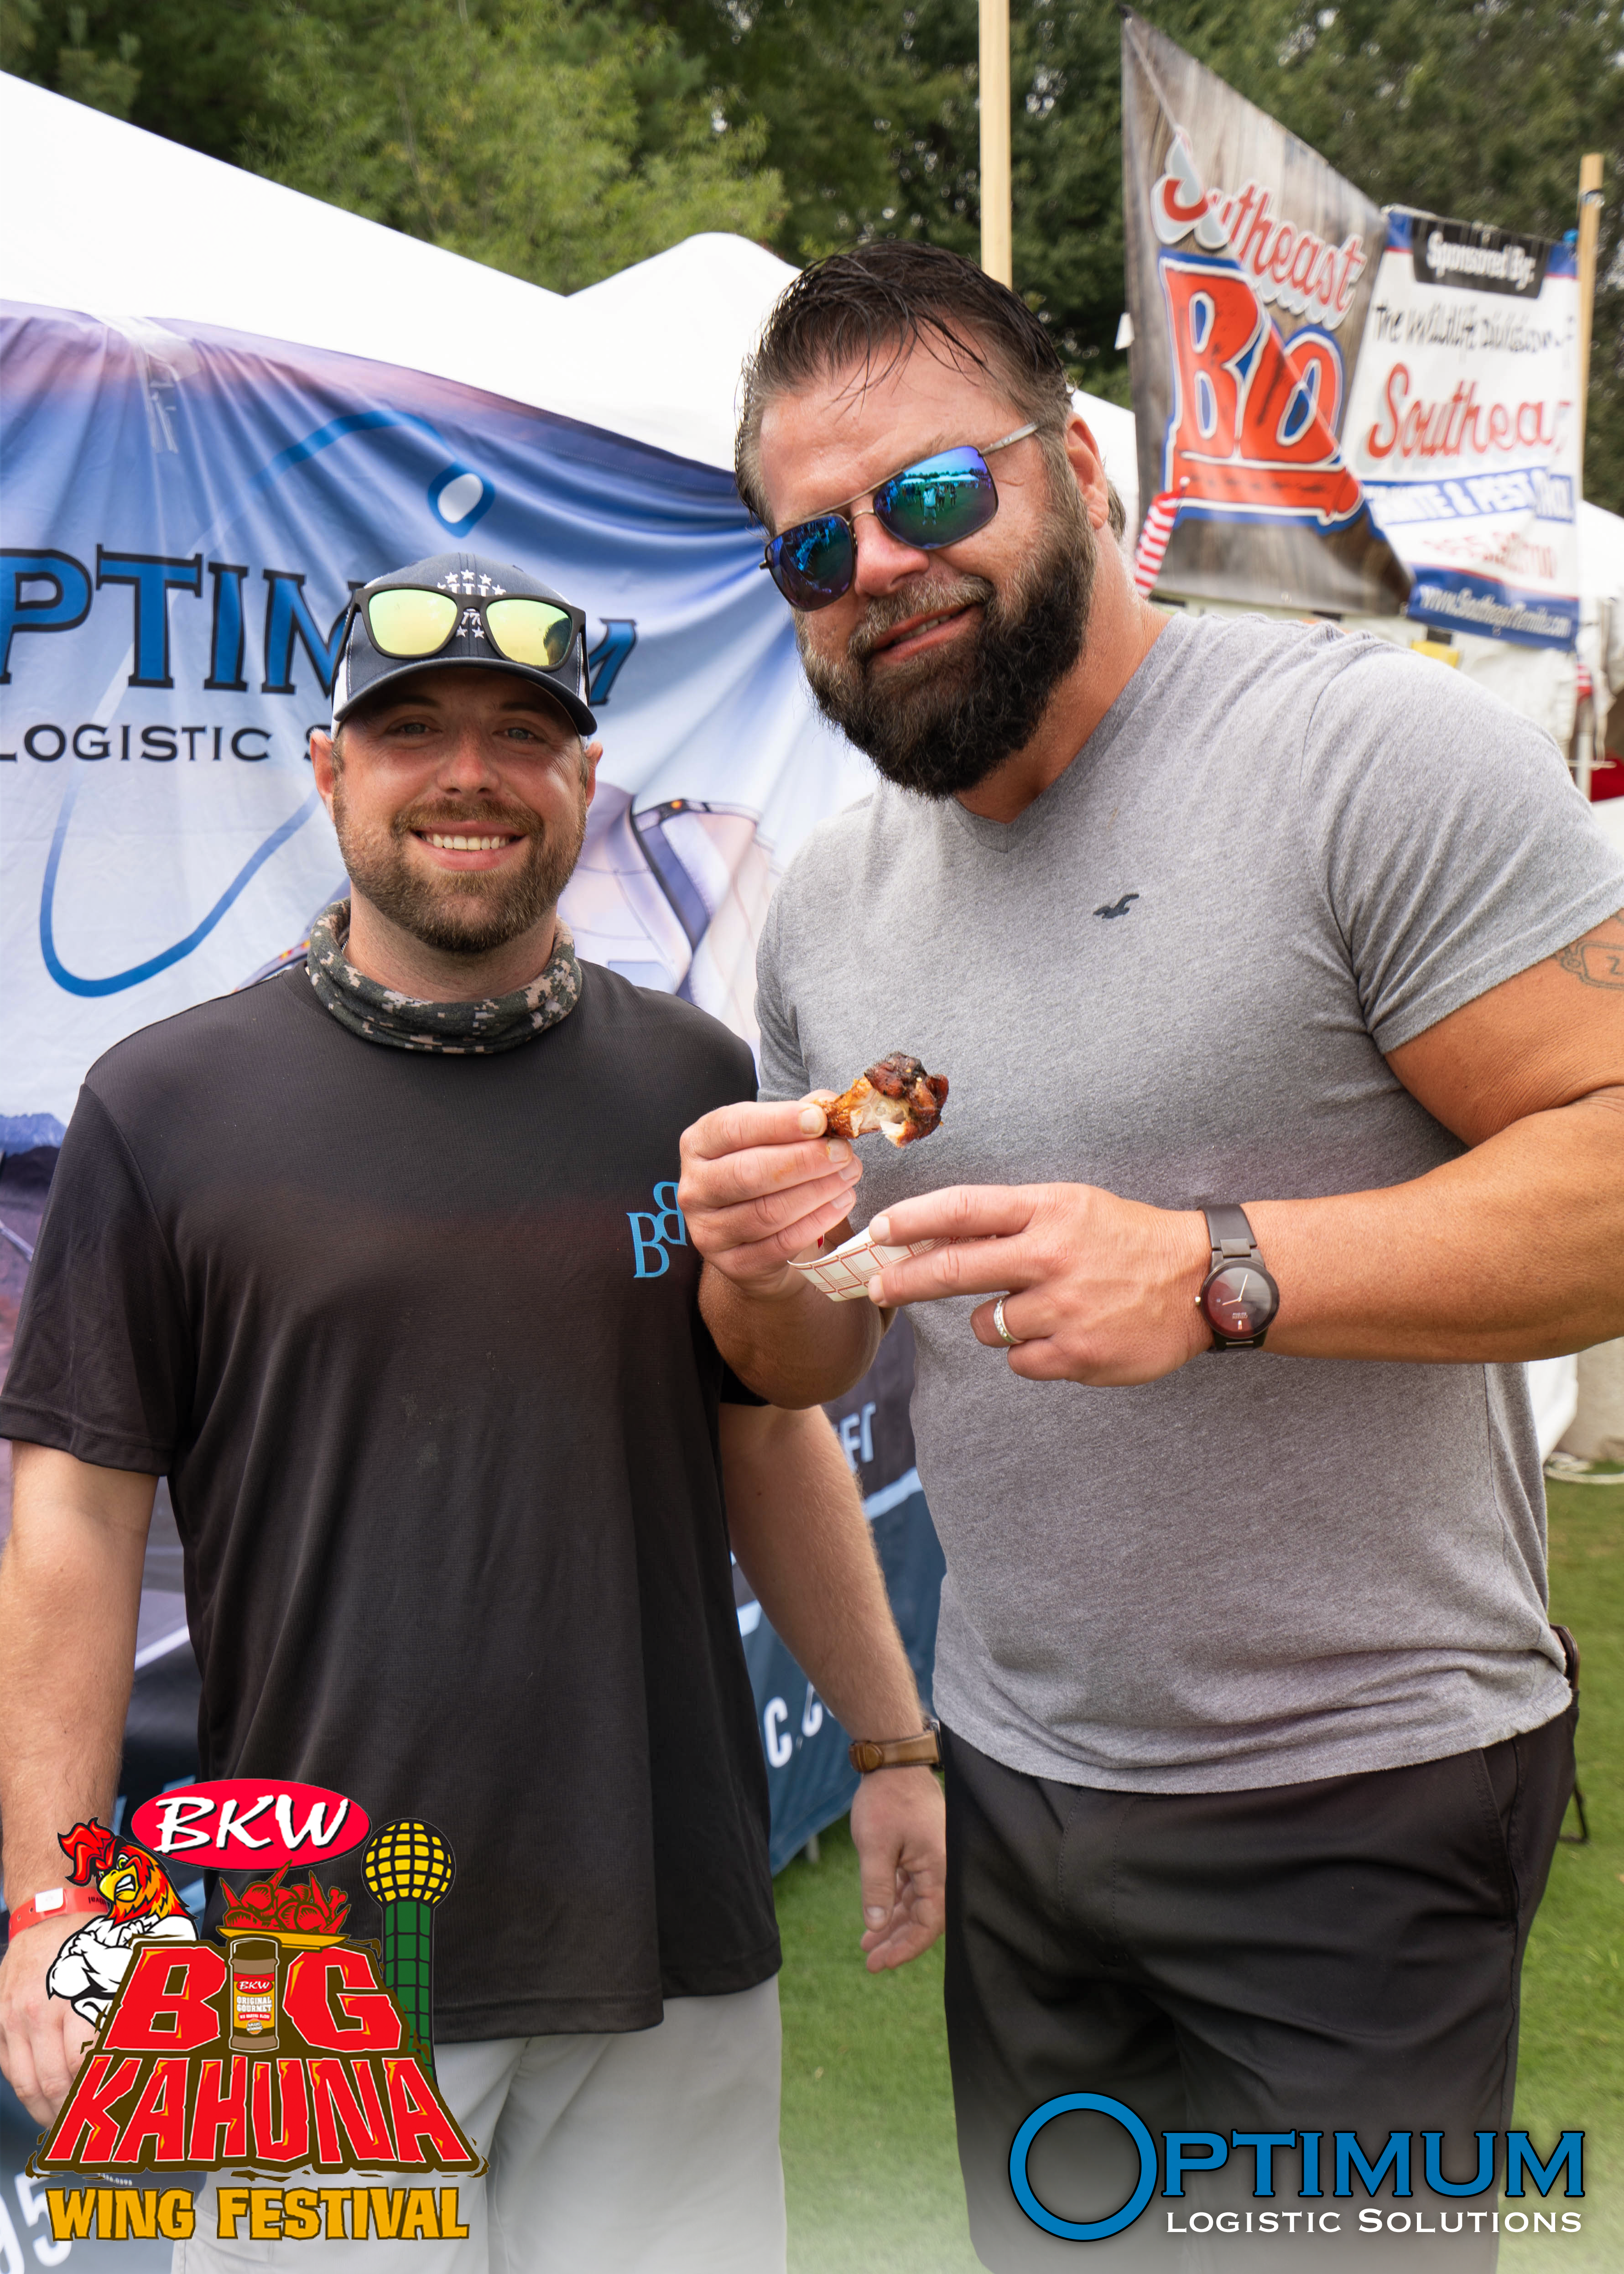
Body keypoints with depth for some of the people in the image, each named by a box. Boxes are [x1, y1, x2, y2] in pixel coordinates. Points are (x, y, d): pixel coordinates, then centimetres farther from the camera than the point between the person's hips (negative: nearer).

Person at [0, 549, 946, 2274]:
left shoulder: (691, 1080, 5)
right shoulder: (165, 1107, -3)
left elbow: (770, 1435, 11)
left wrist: (895, 1748, 10)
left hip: (669, 1935, 3)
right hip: (314, 1953, -2)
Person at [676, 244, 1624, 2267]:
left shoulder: (1365, 749, -14)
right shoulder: (826, 901, 6)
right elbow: (811, 1367, 11)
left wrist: (1217, 1273, -30)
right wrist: (759, 1274, -12)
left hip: (1358, 1797, -5)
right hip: (1008, 1778, 6)